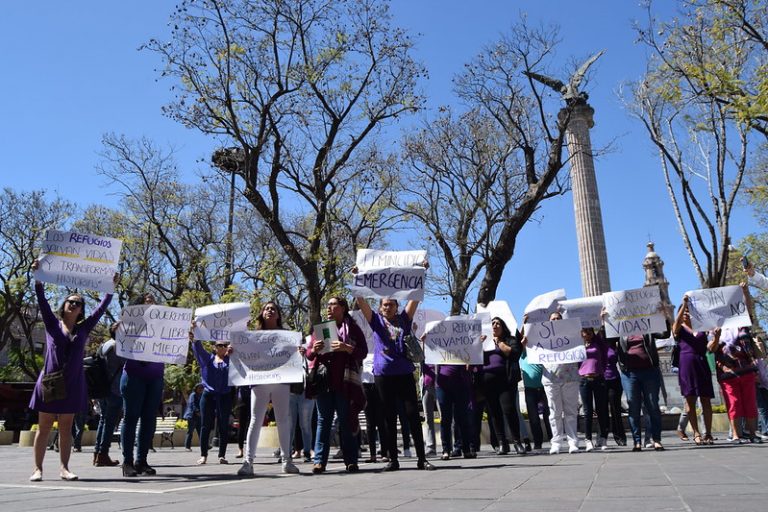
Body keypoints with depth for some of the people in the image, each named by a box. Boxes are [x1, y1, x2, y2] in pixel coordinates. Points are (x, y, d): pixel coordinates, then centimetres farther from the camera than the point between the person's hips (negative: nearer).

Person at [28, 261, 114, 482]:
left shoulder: (84, 328, 10)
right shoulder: (52, 324, 5)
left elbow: (101, 308, 9)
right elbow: (42, 300, -5)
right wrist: (38, 276, -15)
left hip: (73, 384, 2)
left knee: (66, 428, 7)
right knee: (44, 428, 4)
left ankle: (64, 468, 10)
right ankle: (38, 468, 11)